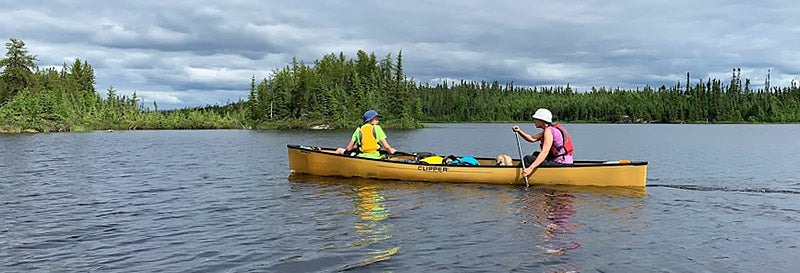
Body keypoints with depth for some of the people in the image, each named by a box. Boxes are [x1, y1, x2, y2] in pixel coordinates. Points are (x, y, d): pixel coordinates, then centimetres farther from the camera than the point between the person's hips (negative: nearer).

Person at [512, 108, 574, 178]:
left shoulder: (548, 131, -15)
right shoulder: (550, 129, 15)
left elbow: (545, 152, -25)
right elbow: (532, 139, 12)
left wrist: (530, 168, -31)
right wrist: (519, 131, -2)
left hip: (560, 164, -10)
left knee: (528, 159, -10)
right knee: (536, 154, 24)